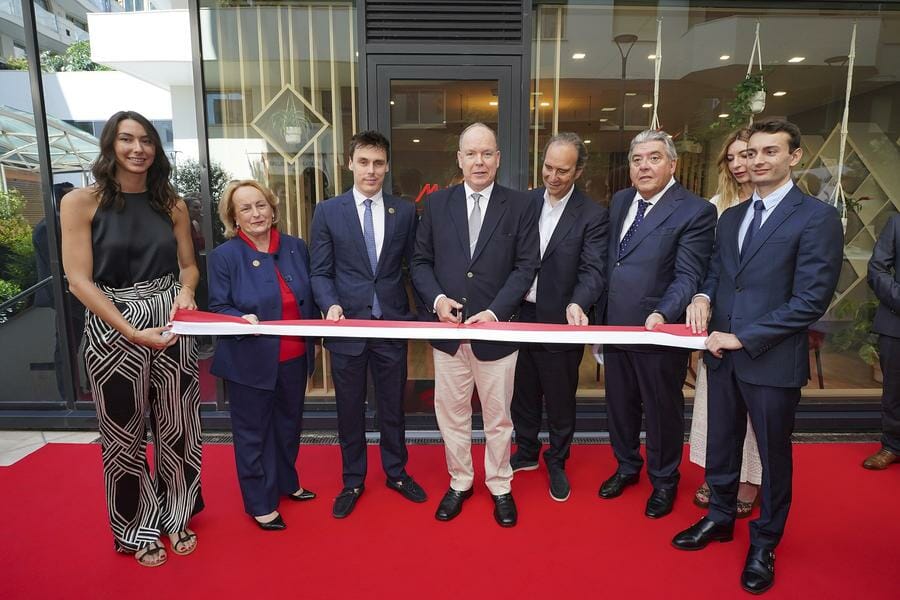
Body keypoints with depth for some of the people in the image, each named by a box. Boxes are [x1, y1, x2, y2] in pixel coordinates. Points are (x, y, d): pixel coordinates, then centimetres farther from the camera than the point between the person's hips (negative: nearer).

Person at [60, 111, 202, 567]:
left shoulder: (172, 204, 4)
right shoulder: (80, 202, -6)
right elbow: (79, 280, -11)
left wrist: (186, 292, -11)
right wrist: (131, 331, -19)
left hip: (170, 322, 3)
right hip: (111, 328, -2)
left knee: (177, 425, 11)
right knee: (124, 433, 12)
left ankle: (177, 517, 33)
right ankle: (137, 529, 33)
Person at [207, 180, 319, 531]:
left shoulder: (296, 248, 2)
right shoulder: (223, 256, -9)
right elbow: (217, 308, -7)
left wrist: (312, 341, 8)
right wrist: (242, 319, -28)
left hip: (294, 358, 5)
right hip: (250, 362, -4)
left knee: (289, 424, 21)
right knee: (253, 433, 9)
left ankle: (286, 483, 43)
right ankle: (260, 504, 27)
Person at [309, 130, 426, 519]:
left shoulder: (404, 211, 3)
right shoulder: (328, 212, 0)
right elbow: (321, 271, 0)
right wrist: (331, 305, -18)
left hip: (393, 325, 1)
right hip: (347, 326, 0)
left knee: (393, 406, 15)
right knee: (349, 410, 13)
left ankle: (396, 472, 36)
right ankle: (353, 481, 32)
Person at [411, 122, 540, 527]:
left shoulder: (519, 206, -1)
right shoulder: (437, 203, 4)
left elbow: (526, 266, -5)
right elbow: (421, 261, 6)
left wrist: (495, 312, -16)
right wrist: (435, 299, -12)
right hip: (447, 327, 2)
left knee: (498, 417, 13)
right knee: (451, 414, 14)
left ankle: (499, 487, 33)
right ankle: (459, 483, 35)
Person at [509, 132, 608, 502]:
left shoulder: (593, 216, -9)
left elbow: (593, 270, -16)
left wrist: (577, 304, -35)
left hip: (560, 321, -4)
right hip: (521, 316, 4)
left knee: (560, 400, 13)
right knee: (523, 393, 19)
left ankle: (557, 462, 35)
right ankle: (526, 452, 40)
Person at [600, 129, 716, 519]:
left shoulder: (695, 212, -13)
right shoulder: (620, 201, 7)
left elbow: (688, 277, -17)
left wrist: (662, 315, -32)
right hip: (614, 325, 6)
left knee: (662, 409, 13)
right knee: (620, 403, 20)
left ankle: (663, 481, 36)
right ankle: (627, 466, 44)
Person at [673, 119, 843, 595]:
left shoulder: (817, 217, -10)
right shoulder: (730, 217, 11)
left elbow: (812, 299, -16)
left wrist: (743, 338, -17)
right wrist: (703, 296, -8)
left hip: (773, 359, -5)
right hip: (723, 355, 6)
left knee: (774, 456, 13)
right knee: (721, 445, 18)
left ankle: (764, 544, 34)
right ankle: (720, 518, 40)